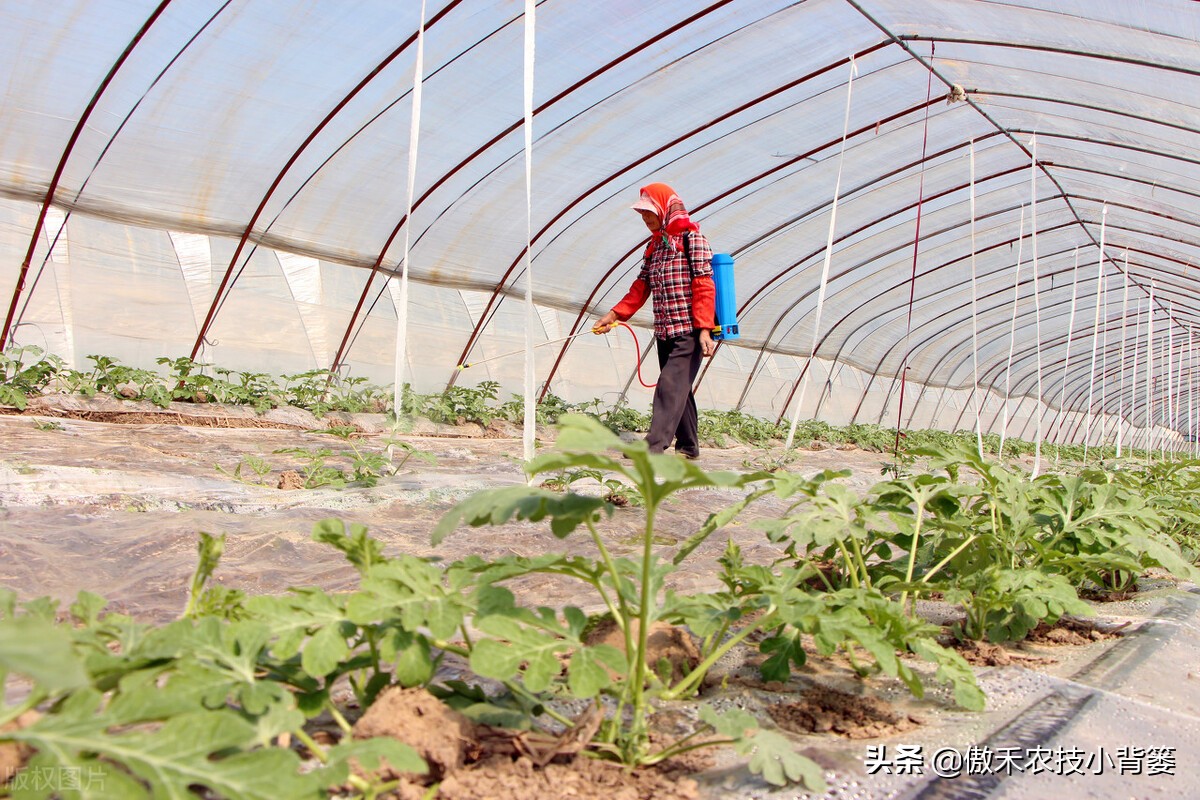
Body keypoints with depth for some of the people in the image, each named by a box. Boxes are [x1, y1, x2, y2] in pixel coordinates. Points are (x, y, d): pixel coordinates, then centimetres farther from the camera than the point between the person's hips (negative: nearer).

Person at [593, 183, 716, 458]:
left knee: (671, 385, -15)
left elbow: (704, 286, -12)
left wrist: (704, 329, -19)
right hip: (664, 332, 7)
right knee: (679, 389, 9)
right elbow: (640, 288, 18)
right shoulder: (653, 246, 18)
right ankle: (688, 446, 16)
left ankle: (654, 445, -21)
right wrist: (613, 315, 9)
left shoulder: (692, 237, -5)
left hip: (689, 332, -7)